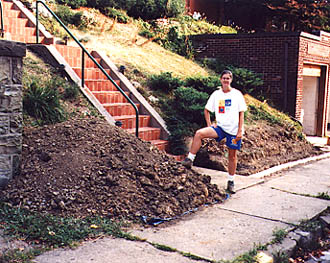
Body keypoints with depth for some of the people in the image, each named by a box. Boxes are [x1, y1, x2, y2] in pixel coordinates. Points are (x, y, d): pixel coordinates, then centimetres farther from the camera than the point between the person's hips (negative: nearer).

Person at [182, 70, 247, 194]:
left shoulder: (237, 94, -2)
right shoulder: (216, 94, 4)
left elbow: (241, 113, -2)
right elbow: (206, 110, 14)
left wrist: (240, 131, -8)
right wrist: (209, 125, 3)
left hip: (234, 129, -2)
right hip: (220, 127, 2)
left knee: (232, 156, 6)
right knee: (199, 133, -21)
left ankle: (231, 181, 22)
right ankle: (190, 159, -14)